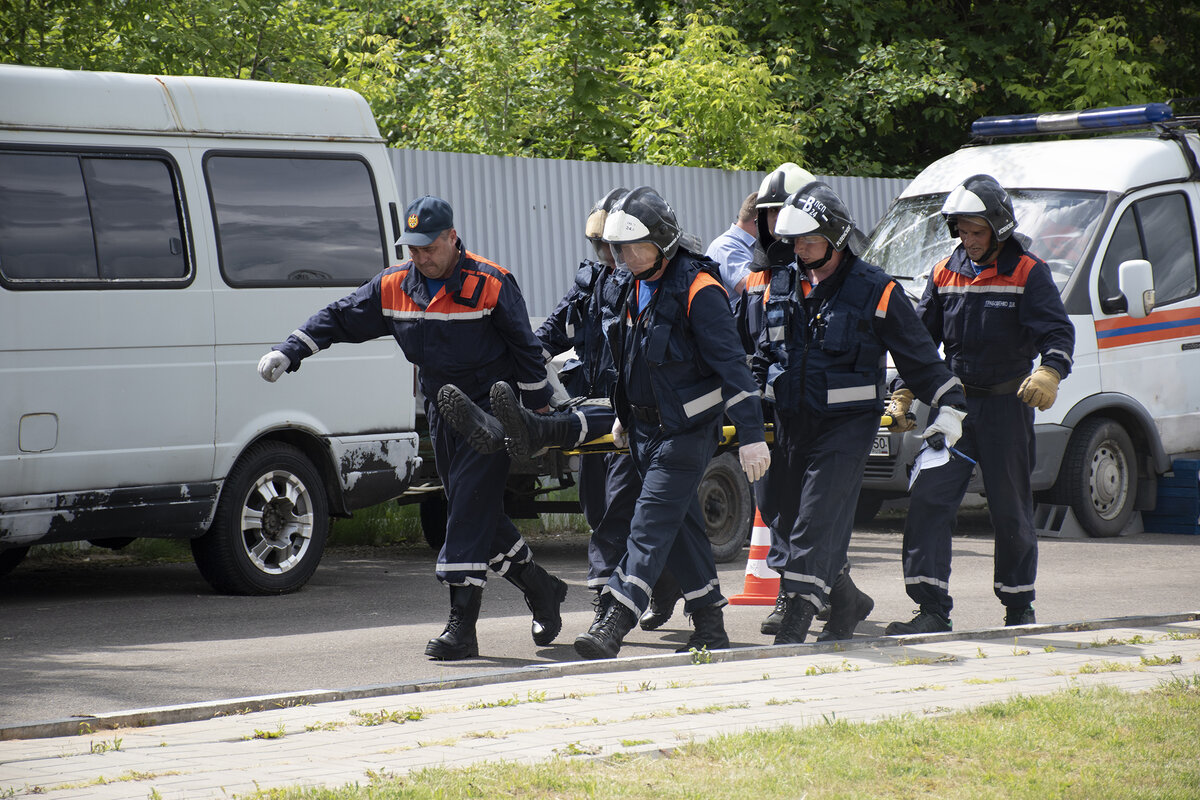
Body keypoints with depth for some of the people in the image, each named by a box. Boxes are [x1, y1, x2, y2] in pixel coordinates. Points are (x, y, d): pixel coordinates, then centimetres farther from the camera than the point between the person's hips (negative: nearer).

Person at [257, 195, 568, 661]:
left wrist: (541, 412, -5)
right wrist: (288, 352, -5)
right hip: (441, 414, 7)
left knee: (470, 515, -13)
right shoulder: (394, 287, 2)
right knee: (476, 517, 11)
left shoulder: (492, 285, -13)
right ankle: (541, 591, 30)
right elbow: (339, 319, 6)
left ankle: (461, 627, -15)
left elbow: (525, 349, -8)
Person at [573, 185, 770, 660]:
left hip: (687, 430, -8)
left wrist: (751, 435, -23)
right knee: (682, 526, 12)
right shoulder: (636, 287, 9)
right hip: (647, 428, 8)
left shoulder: (696, 290, -17)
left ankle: (612, 628, -21)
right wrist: (624, 416, 29)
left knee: (651, 526, -13)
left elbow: (731, 365, -20)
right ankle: (710, 628, 20)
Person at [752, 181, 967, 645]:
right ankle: (844, 600, 27)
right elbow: (762, 354, 24)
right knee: (787, 515, 9)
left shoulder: (874, 292, -5)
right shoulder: (780, 288, 10)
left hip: (846, 423, -6)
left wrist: (949, 406, 0)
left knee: (818, 521, -14)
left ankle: (797, 617, -17)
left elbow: (918, 355, 2)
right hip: (792, 423, 6)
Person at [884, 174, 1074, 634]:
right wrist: (904, 391, 7)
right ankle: (932, 610, -11)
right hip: (955, 404, 4)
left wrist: (1050, 372, -34)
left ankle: (1019, 606, 22)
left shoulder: (1027, 273, -4)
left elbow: (1057, 331, -14)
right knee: (929, 501, -10)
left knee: (1010, 510, 5)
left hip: (1007, 405, -3)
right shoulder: (945, 274, 9)